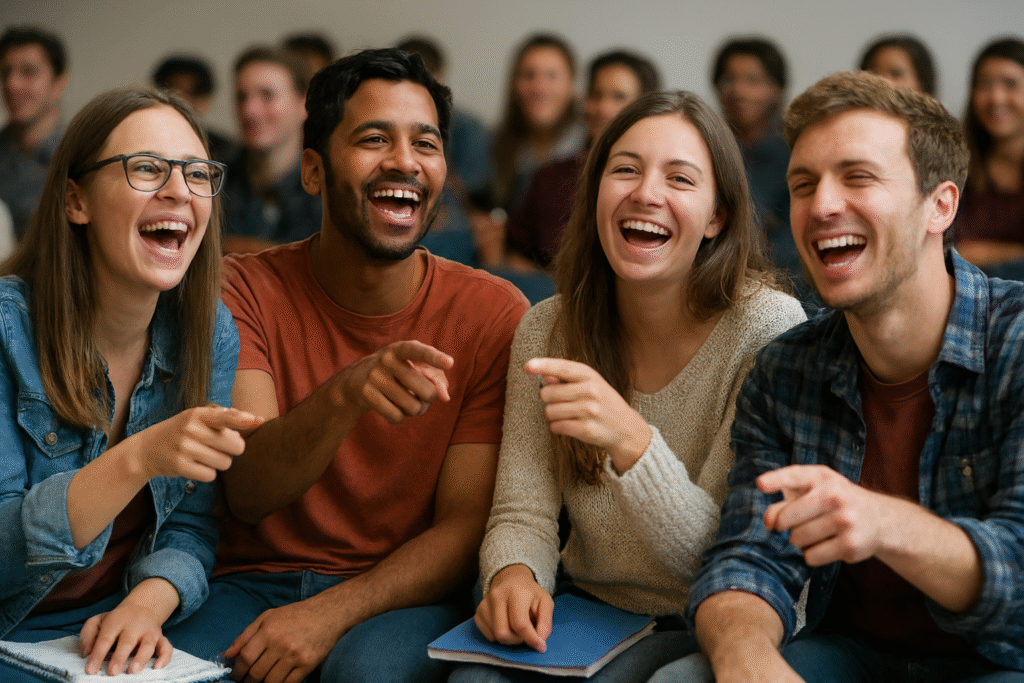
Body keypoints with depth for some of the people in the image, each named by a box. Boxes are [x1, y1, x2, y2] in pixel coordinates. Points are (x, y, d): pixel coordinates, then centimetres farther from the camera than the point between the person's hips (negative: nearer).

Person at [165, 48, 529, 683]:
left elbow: (467, 527, -7)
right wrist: (344, 394, -36)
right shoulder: (244, 290, -2)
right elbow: (247, 494, -16)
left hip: (403, 595, 0)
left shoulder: (493, 313, -5)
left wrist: (329, 614, -22)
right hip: (253, 578, 1)